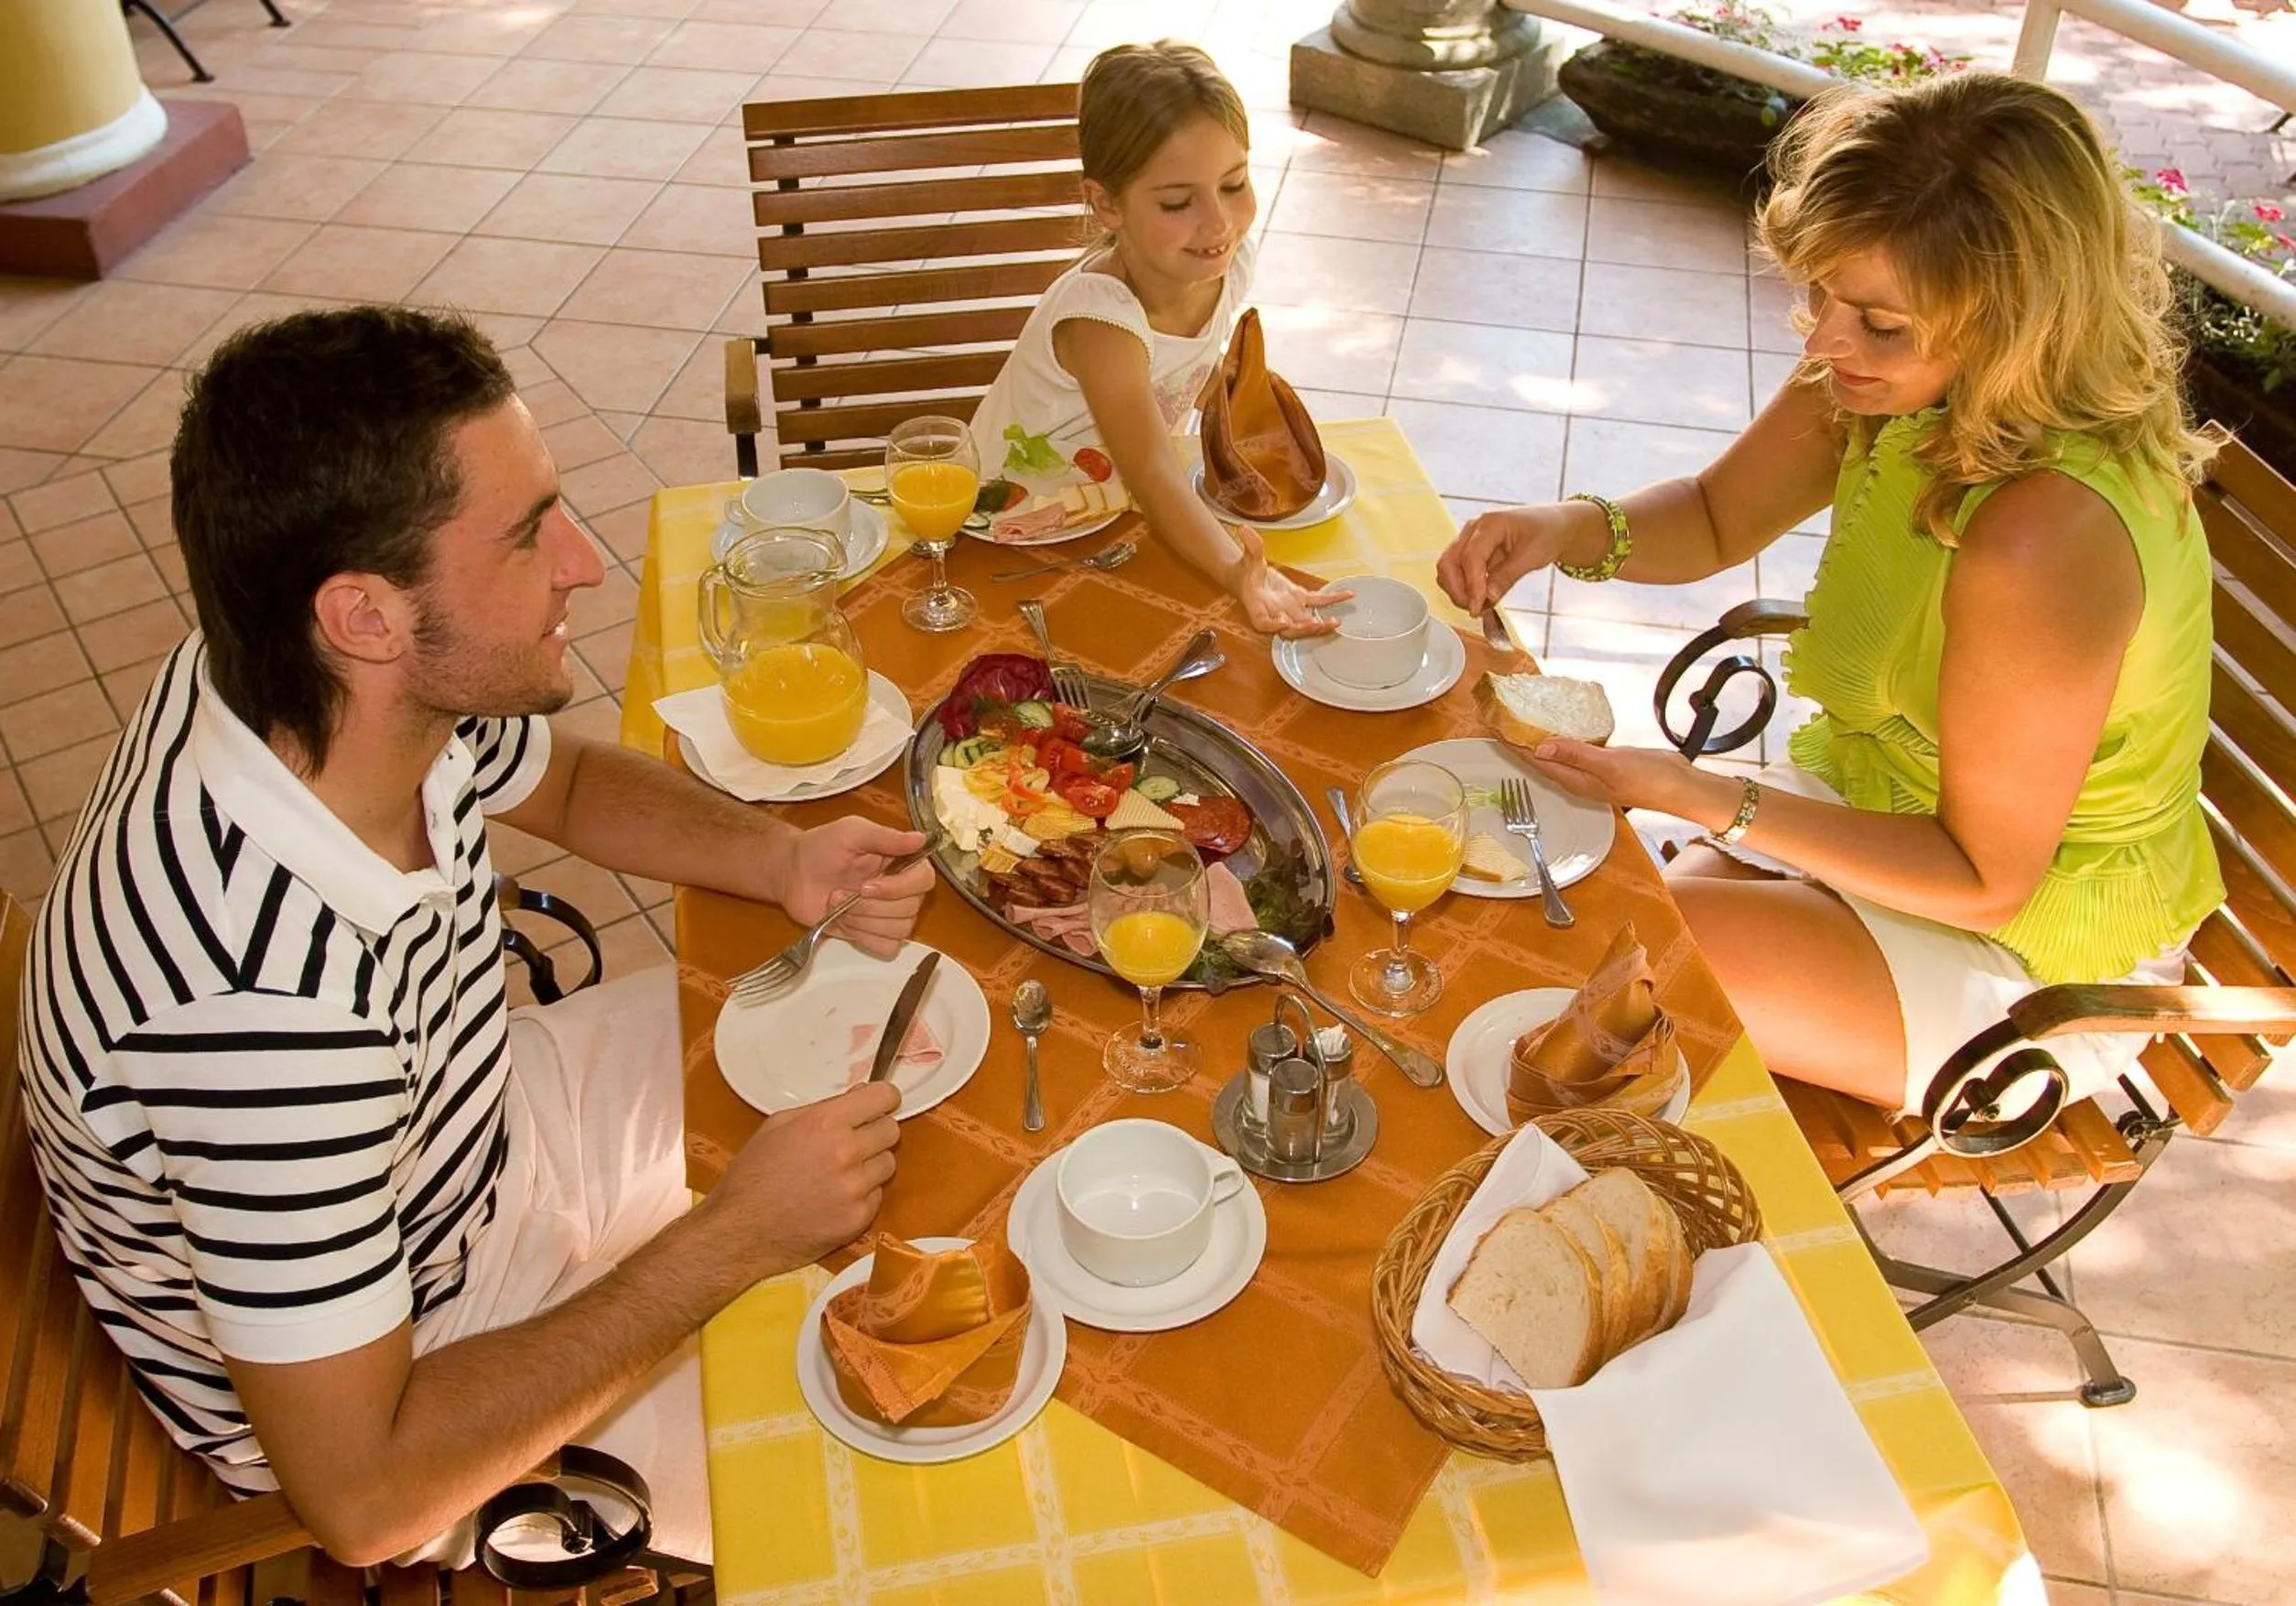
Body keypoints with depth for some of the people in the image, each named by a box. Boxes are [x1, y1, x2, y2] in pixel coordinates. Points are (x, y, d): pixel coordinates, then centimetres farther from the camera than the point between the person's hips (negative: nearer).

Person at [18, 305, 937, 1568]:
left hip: (477, 1125, 7)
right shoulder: (265, 996, -42)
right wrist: (735, 1238, -30)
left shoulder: (369, 694, -20)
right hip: (387, 1367, -7)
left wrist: (783, 860, -15)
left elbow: (565, 780, 4)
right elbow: (360, 1492, -34)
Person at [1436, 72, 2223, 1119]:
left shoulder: (2043, 541, -37)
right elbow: (1717, 518, 5)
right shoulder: (1894, 385, -13)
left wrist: (1703, 799, -29)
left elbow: (1986, 877, -25)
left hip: (2025, 953, -7)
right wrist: (1574, 531, -17)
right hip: (1879, 794, 7)